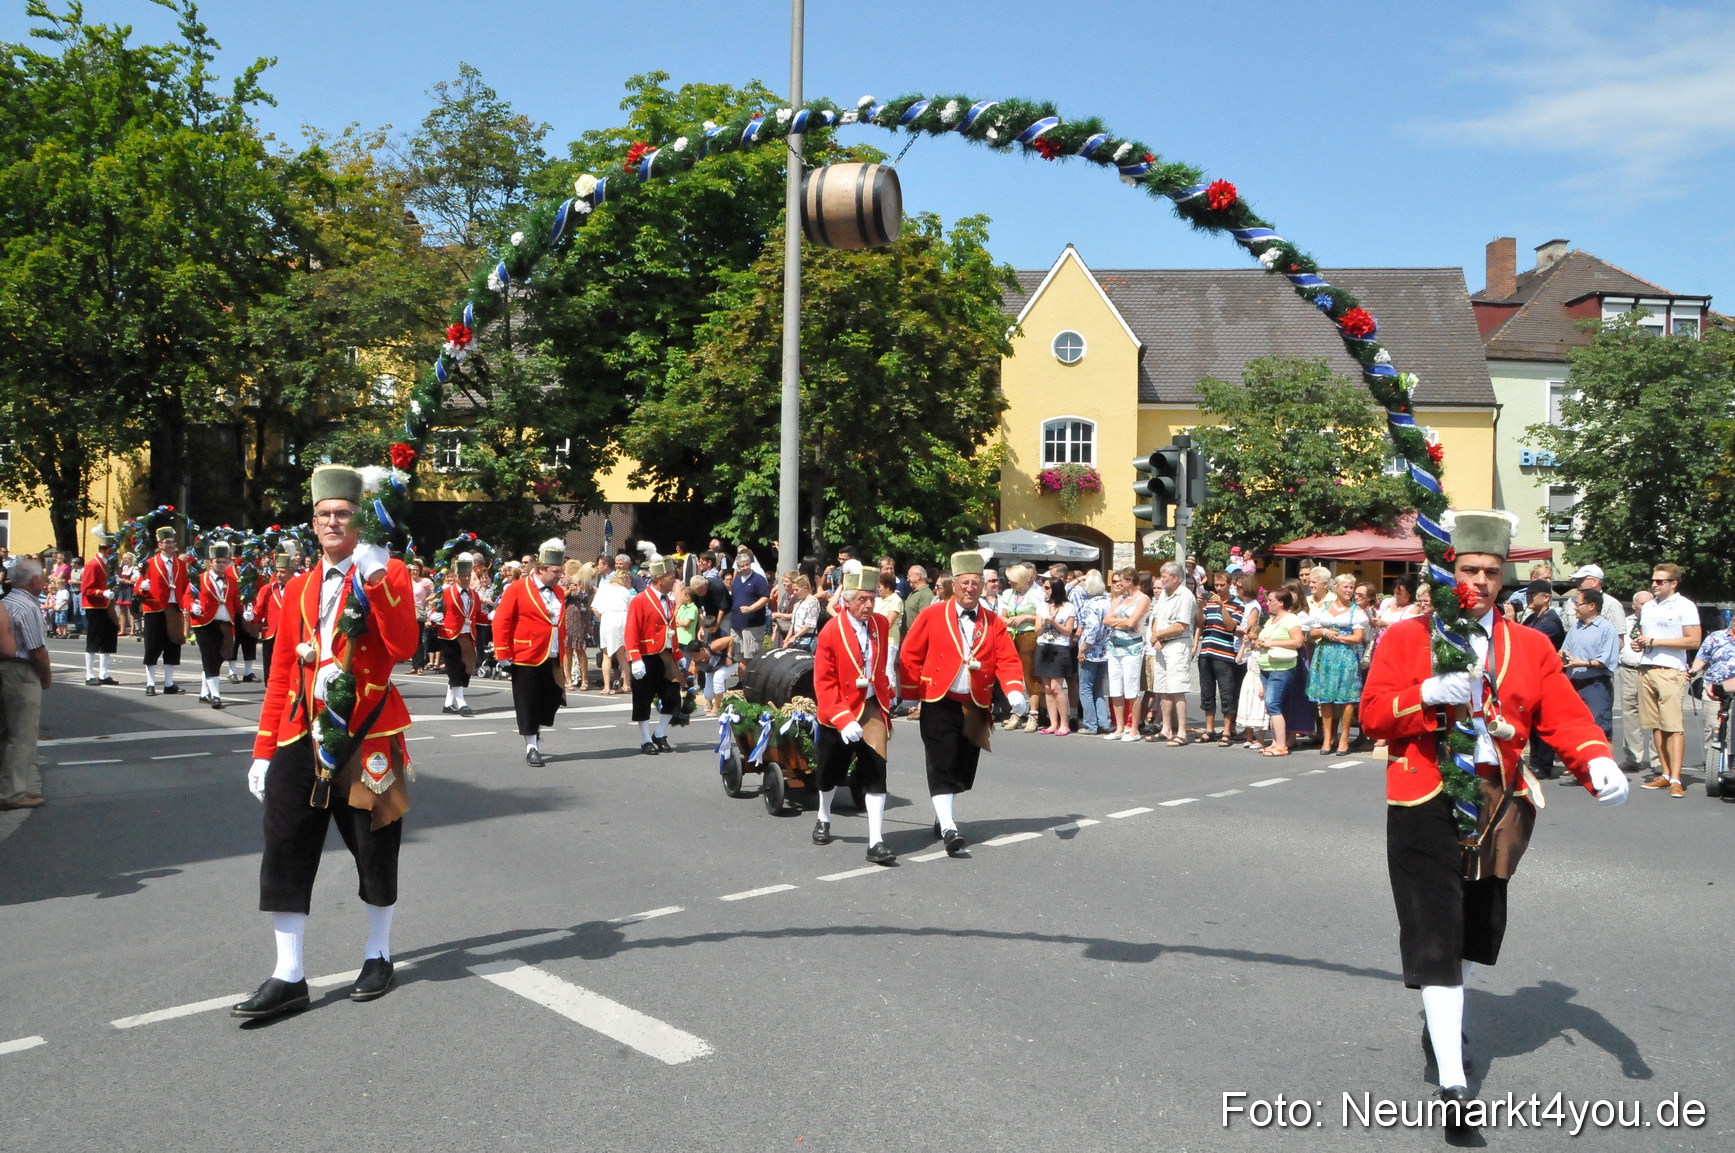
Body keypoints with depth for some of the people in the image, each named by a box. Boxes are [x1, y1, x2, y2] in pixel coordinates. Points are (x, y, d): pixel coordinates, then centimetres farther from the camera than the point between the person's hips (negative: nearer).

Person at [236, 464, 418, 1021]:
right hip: (301, 737, 4)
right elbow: (281, 675, 12)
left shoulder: (388, 574, -2)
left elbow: (403, 648, -20)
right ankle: (288, 978, 8)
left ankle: (378, 957, 26)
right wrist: (263, 750, 9)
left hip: (367, 736, -4)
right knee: (285, 850, 0)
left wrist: (376, 580, -26)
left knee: (374, 850, 8)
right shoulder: (297, 588, 11)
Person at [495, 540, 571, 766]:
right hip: (527, 658, -6)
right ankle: (531, 748, 10)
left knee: (553, 700, 8)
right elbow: (501, 622, -9)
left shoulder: (557, 592, 11)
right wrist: (503, 656, -11)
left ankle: (534, 733, 32)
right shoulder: (518, 589, -7)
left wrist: (563, 655, 12)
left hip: (552, 660, 6)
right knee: (528, 704, 1)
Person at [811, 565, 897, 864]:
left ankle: (876, 843, -8)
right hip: (839, 712, -2)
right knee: (831, 771, 17)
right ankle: (823, 820, 46)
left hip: (873, 707, 2)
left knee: (875, 773, -10)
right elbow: (823, 682, -15)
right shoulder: (831, 631, -15)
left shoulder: (881, 624, -2)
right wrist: (842, 719, -22)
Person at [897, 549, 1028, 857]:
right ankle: (949, 829, -12)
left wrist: (1014, 692, -18)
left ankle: (943, 817, 30)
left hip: (976, 707, 3)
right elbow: (910, 656, 0)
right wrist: (912, 695, -1)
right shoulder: (932, 615, -3)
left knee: (963, 767, 11)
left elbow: (1008, 661, -1)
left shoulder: (994, 623, 5)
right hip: (939, 704, -3)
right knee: (942, 765, -10)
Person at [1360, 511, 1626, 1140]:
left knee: (1473, 928, 20)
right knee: (1436, 936, -8)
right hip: (1425, 805, -4)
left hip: (1497, 807, 4)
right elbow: (1372, 713, -7)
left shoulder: (1530, 645, 7)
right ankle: (1452, 1082, -6)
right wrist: (1428, 694, -24)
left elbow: (1567, 716, -2)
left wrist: (1599, 763, -20)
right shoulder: (1406, 636, -2)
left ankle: (1441, 1022, 46)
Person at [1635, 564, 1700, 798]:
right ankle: (1666, 774, 12)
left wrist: (1655, 641, -12)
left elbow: (1693, 641, -9)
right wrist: (1639, 643, 8)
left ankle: (1675, 779, -12)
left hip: (1670, 671, -7)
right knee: (1655, 725, 6)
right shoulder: (1647, 607, 19)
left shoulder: (1684, 606, -2)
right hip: (1645, 670, 7)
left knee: (1673, 726, -10)